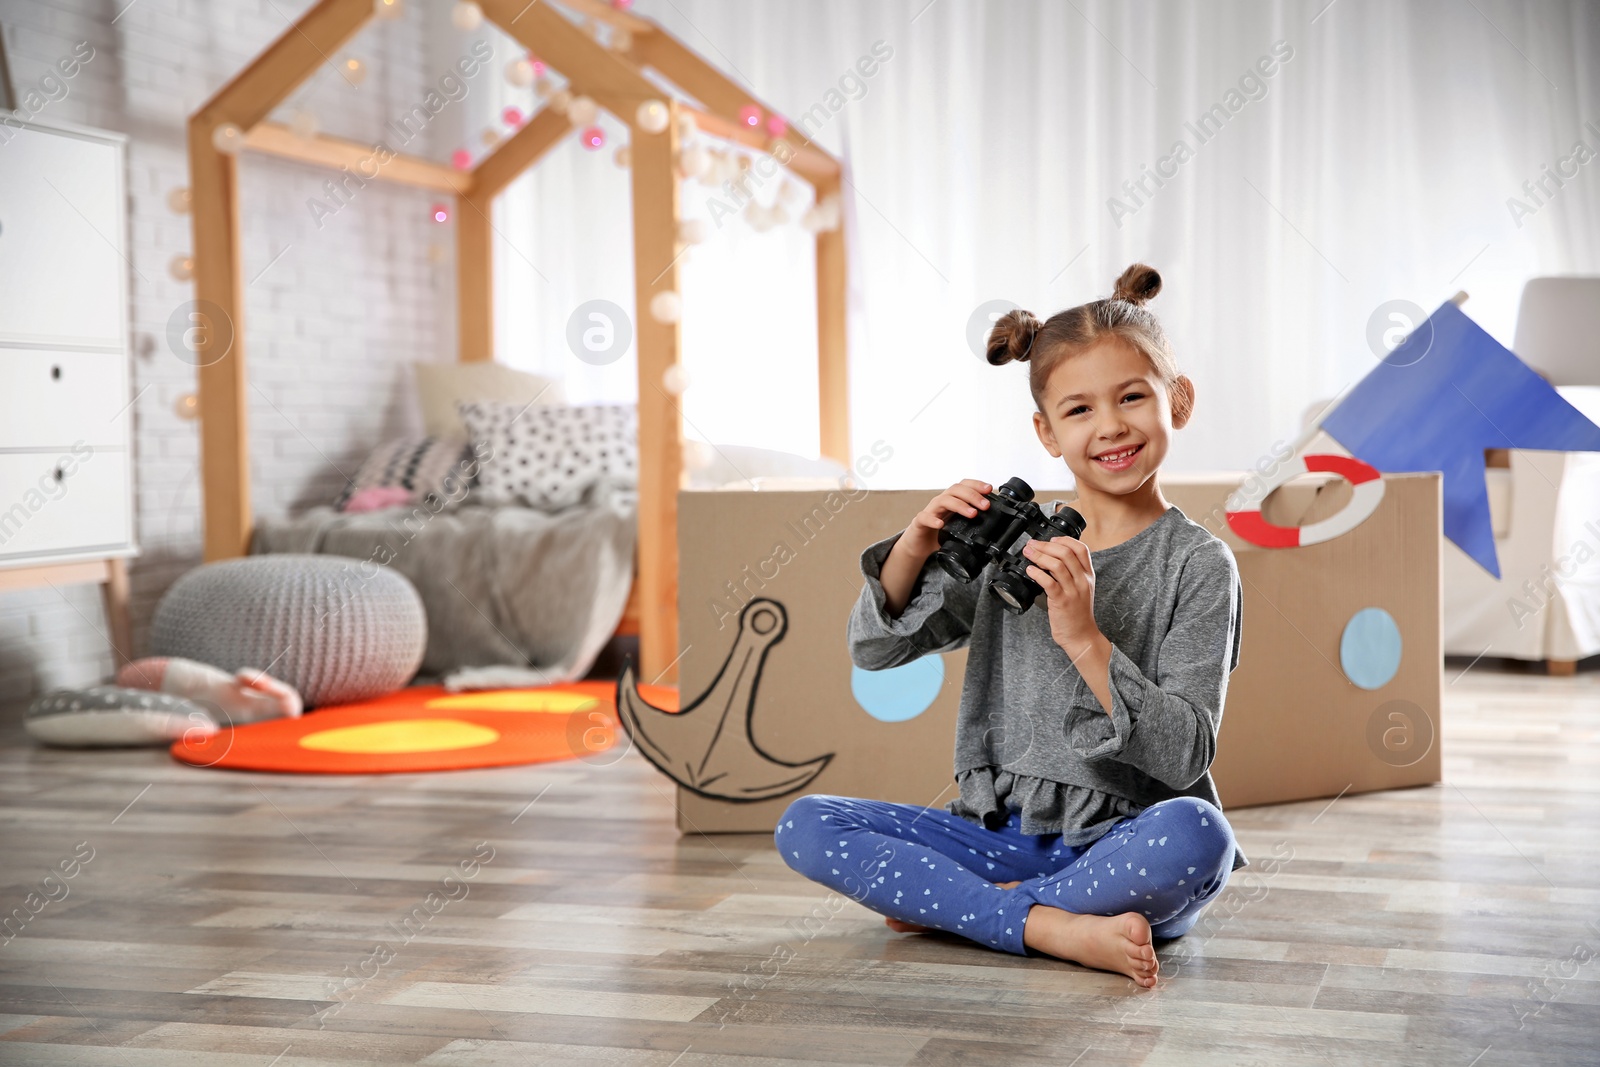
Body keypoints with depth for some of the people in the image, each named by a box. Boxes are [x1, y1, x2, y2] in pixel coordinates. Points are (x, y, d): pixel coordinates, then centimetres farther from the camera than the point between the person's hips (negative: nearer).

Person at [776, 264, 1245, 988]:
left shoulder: (1198, 564, -4)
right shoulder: (1016, 540, 9)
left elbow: (1185, 756, -13)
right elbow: (873, 649, 9)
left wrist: (1084, 638, -24)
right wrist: (917, 546, -9)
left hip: (1122, 844, -3)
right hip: (1005, 833, 4)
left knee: (1197, 834, -37)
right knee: (804, 826, -13)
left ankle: (943, 902, -18)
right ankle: (1051, 926, -23)